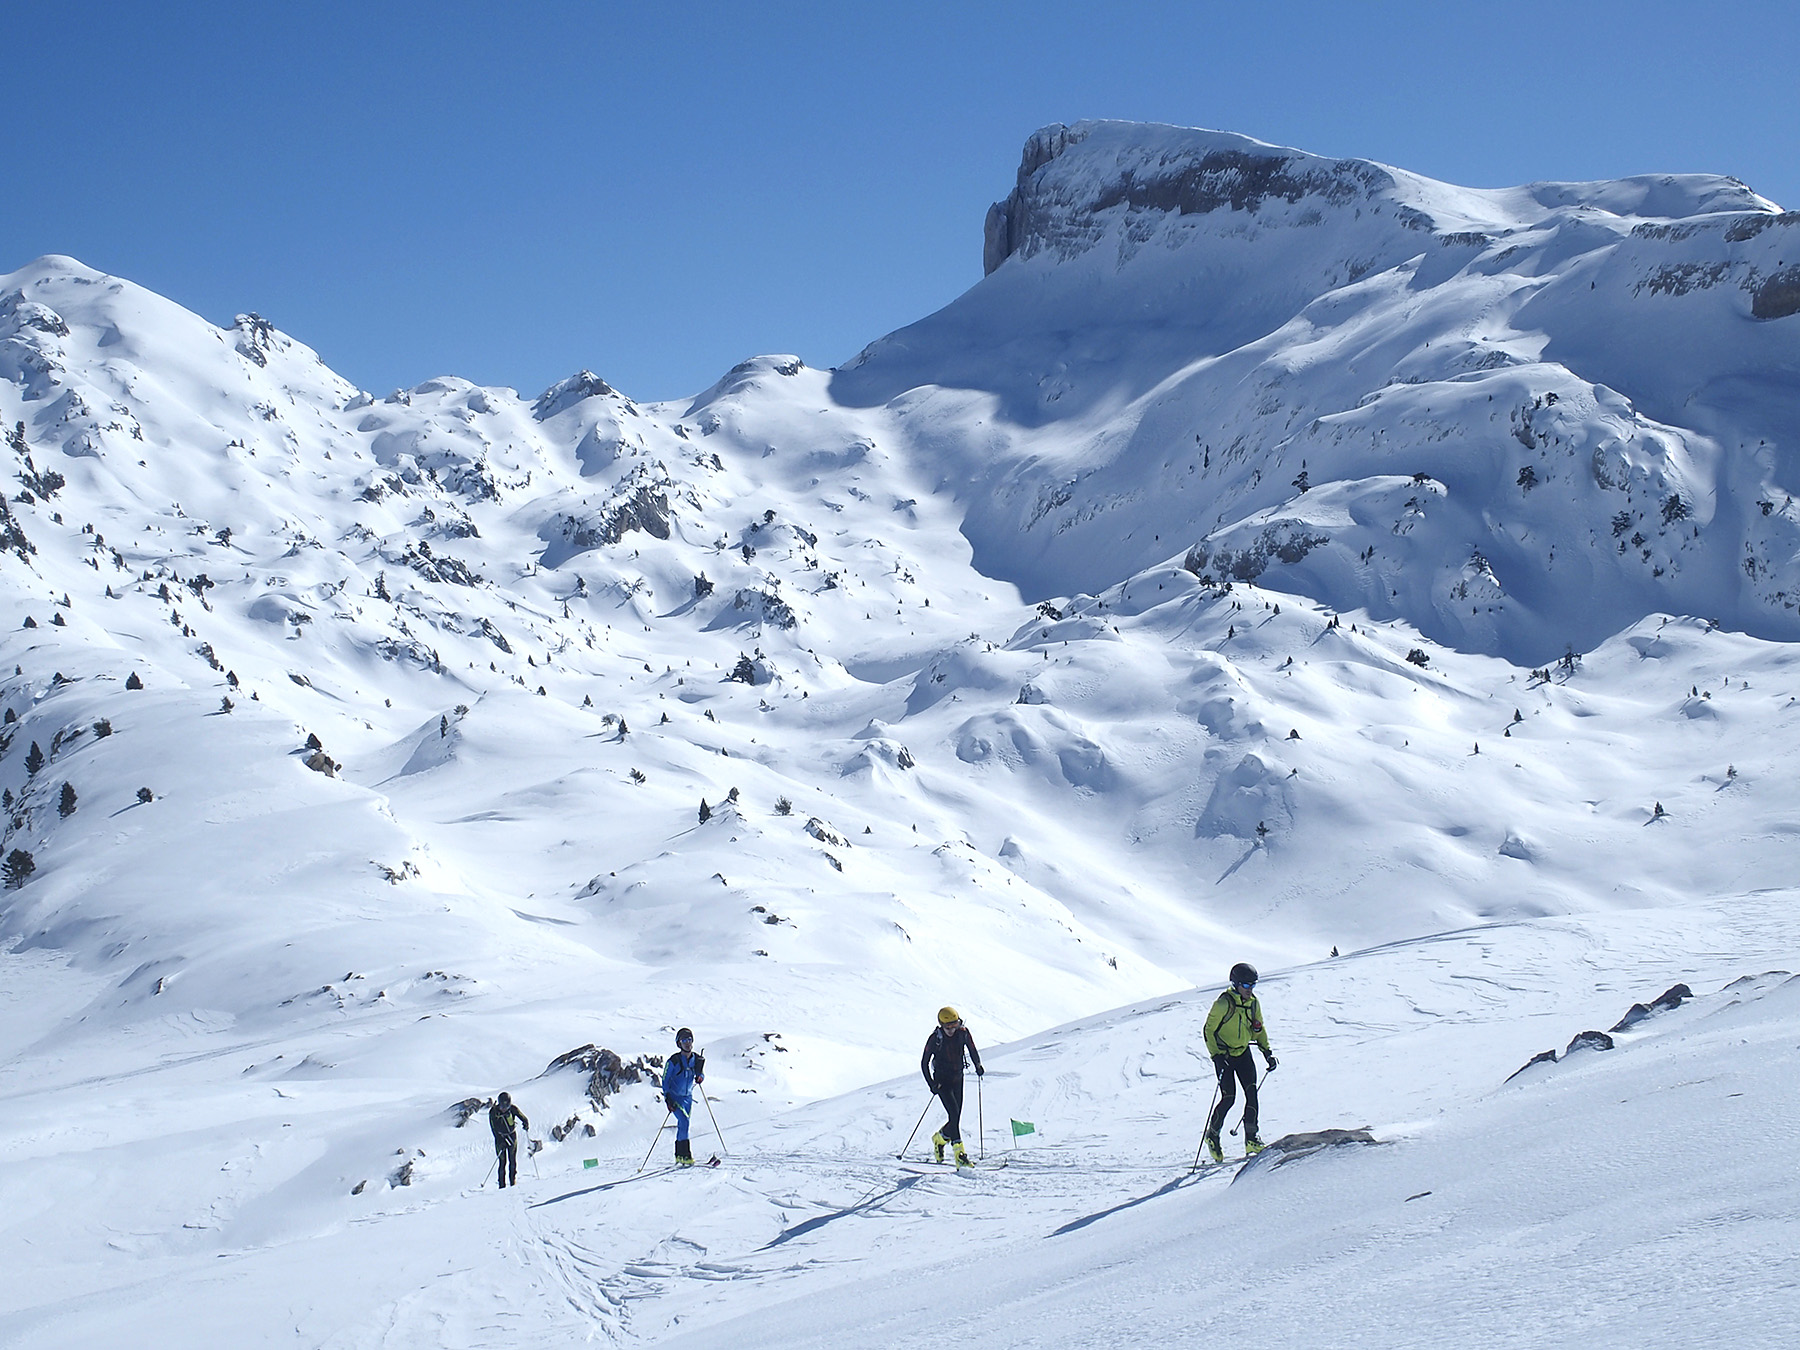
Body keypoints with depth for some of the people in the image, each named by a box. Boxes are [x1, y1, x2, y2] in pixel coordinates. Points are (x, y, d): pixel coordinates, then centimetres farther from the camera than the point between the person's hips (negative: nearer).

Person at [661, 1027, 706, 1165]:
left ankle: (679, 1157, 18)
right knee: (684, 1121, -21)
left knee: (683, 1125, 8)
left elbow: (700, 1074, 15)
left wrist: (700, 1078, -11)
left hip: (687, 1097, 5)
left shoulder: (697, 1060, -1)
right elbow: (665, 1080, -8)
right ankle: (685, 1155, -22)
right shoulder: (674, 1061, -13)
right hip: (674, 1096, -5)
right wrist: (667, 1098, -16)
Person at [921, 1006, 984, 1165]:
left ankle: (939, 1139, 33)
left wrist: (978, 1065, 1)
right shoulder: (935, 1038, -14)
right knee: (954, 1115, -19)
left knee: (956, 1119, 5)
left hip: (958, 1080, 4)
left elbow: (972, 1049, 14)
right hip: (942, 1081, -4)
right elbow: (924, 1063, -6)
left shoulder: (963, 1033, -6)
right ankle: (960, 1153, -17)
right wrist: (931, 1084, -13)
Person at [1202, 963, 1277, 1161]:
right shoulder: (1223, 1004, -19)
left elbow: (1259, 1029, 14)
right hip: (1224, 1055, -5)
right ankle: (1212, 1135, 11)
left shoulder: (1253, 1003, 0)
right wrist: (1216, 1056, -23)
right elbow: (1209, 1030, -15)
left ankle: (1251, 1140, -5)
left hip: (1243, 1052, 5)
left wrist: (1266, 1051, 4)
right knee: (1228, 1098, -11)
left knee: (1251, 1093, -8)